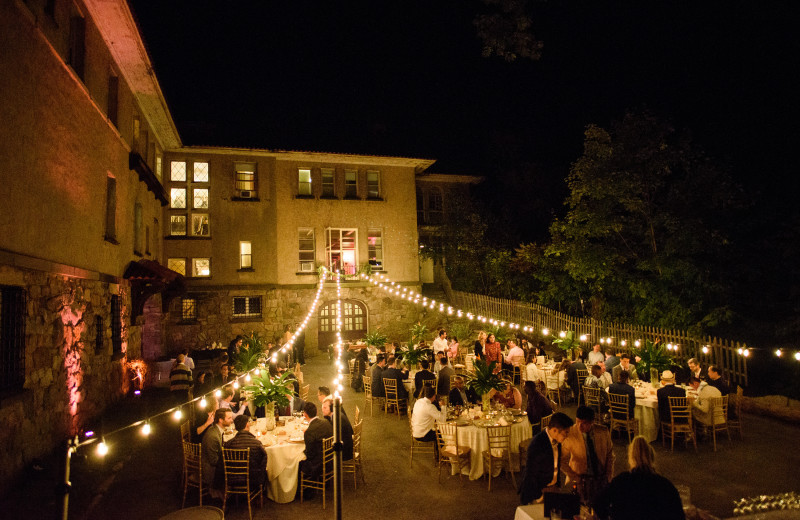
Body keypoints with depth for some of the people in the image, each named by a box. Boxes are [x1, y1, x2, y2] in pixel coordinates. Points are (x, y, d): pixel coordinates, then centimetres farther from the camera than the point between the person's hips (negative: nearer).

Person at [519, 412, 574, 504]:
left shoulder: (557, 440, -2)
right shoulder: (537, 445, -27)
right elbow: (530, 474, -21)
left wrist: (558, 485, 14)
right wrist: (539, 497, -14)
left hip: (553, 487, 7)